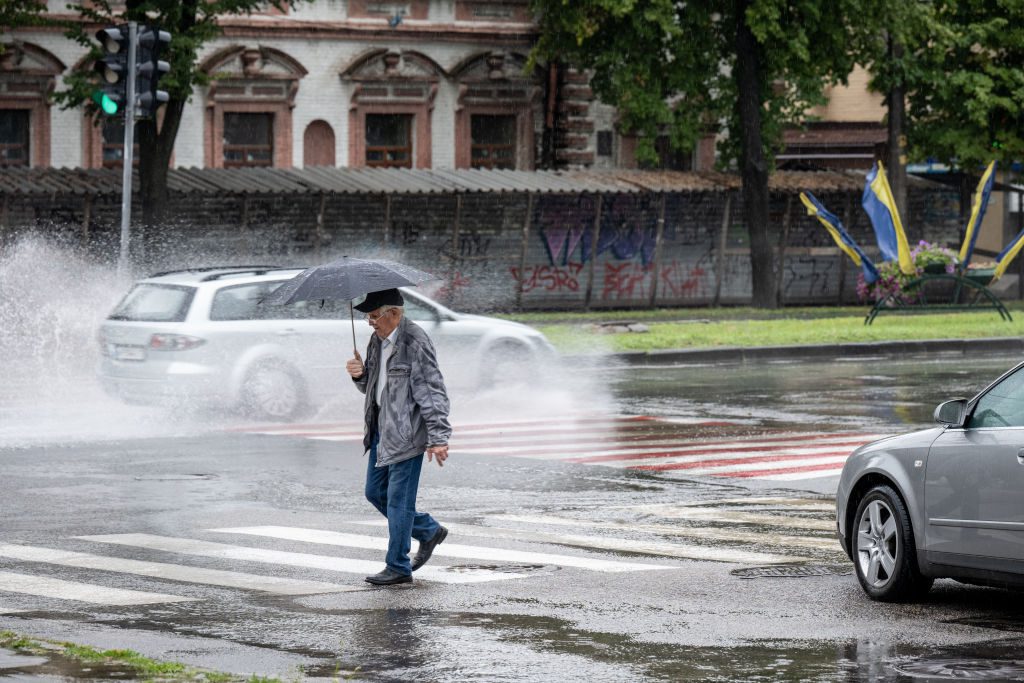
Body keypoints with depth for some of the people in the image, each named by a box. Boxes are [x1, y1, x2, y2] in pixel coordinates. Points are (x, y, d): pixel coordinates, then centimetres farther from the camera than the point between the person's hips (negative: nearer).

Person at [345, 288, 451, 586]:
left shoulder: (415, 343, -18)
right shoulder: (377, 340, 10)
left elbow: (433, 392, -19)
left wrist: (438, 438, -22)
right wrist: (360, 374, -3)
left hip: (406, 432, -9)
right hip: (382, 429, 9)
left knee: (398, 499, -4)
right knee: (375, 492, 14)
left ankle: (398, 567, 5)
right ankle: (429, 531, 30)